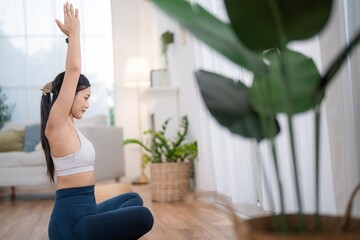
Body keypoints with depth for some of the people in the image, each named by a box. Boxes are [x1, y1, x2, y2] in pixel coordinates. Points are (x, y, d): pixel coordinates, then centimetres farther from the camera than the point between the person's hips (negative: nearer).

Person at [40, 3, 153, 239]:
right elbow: (73, 70, -18)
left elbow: (73, 72, 18)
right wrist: (74, 32, -7)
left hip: (82, 210, 10)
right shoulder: (57, 123, -14)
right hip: (73, 219, -10)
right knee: (143, 217, -20)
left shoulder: (67, 124, 11)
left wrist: (73, 37, 20)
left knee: (133, 199, 27)